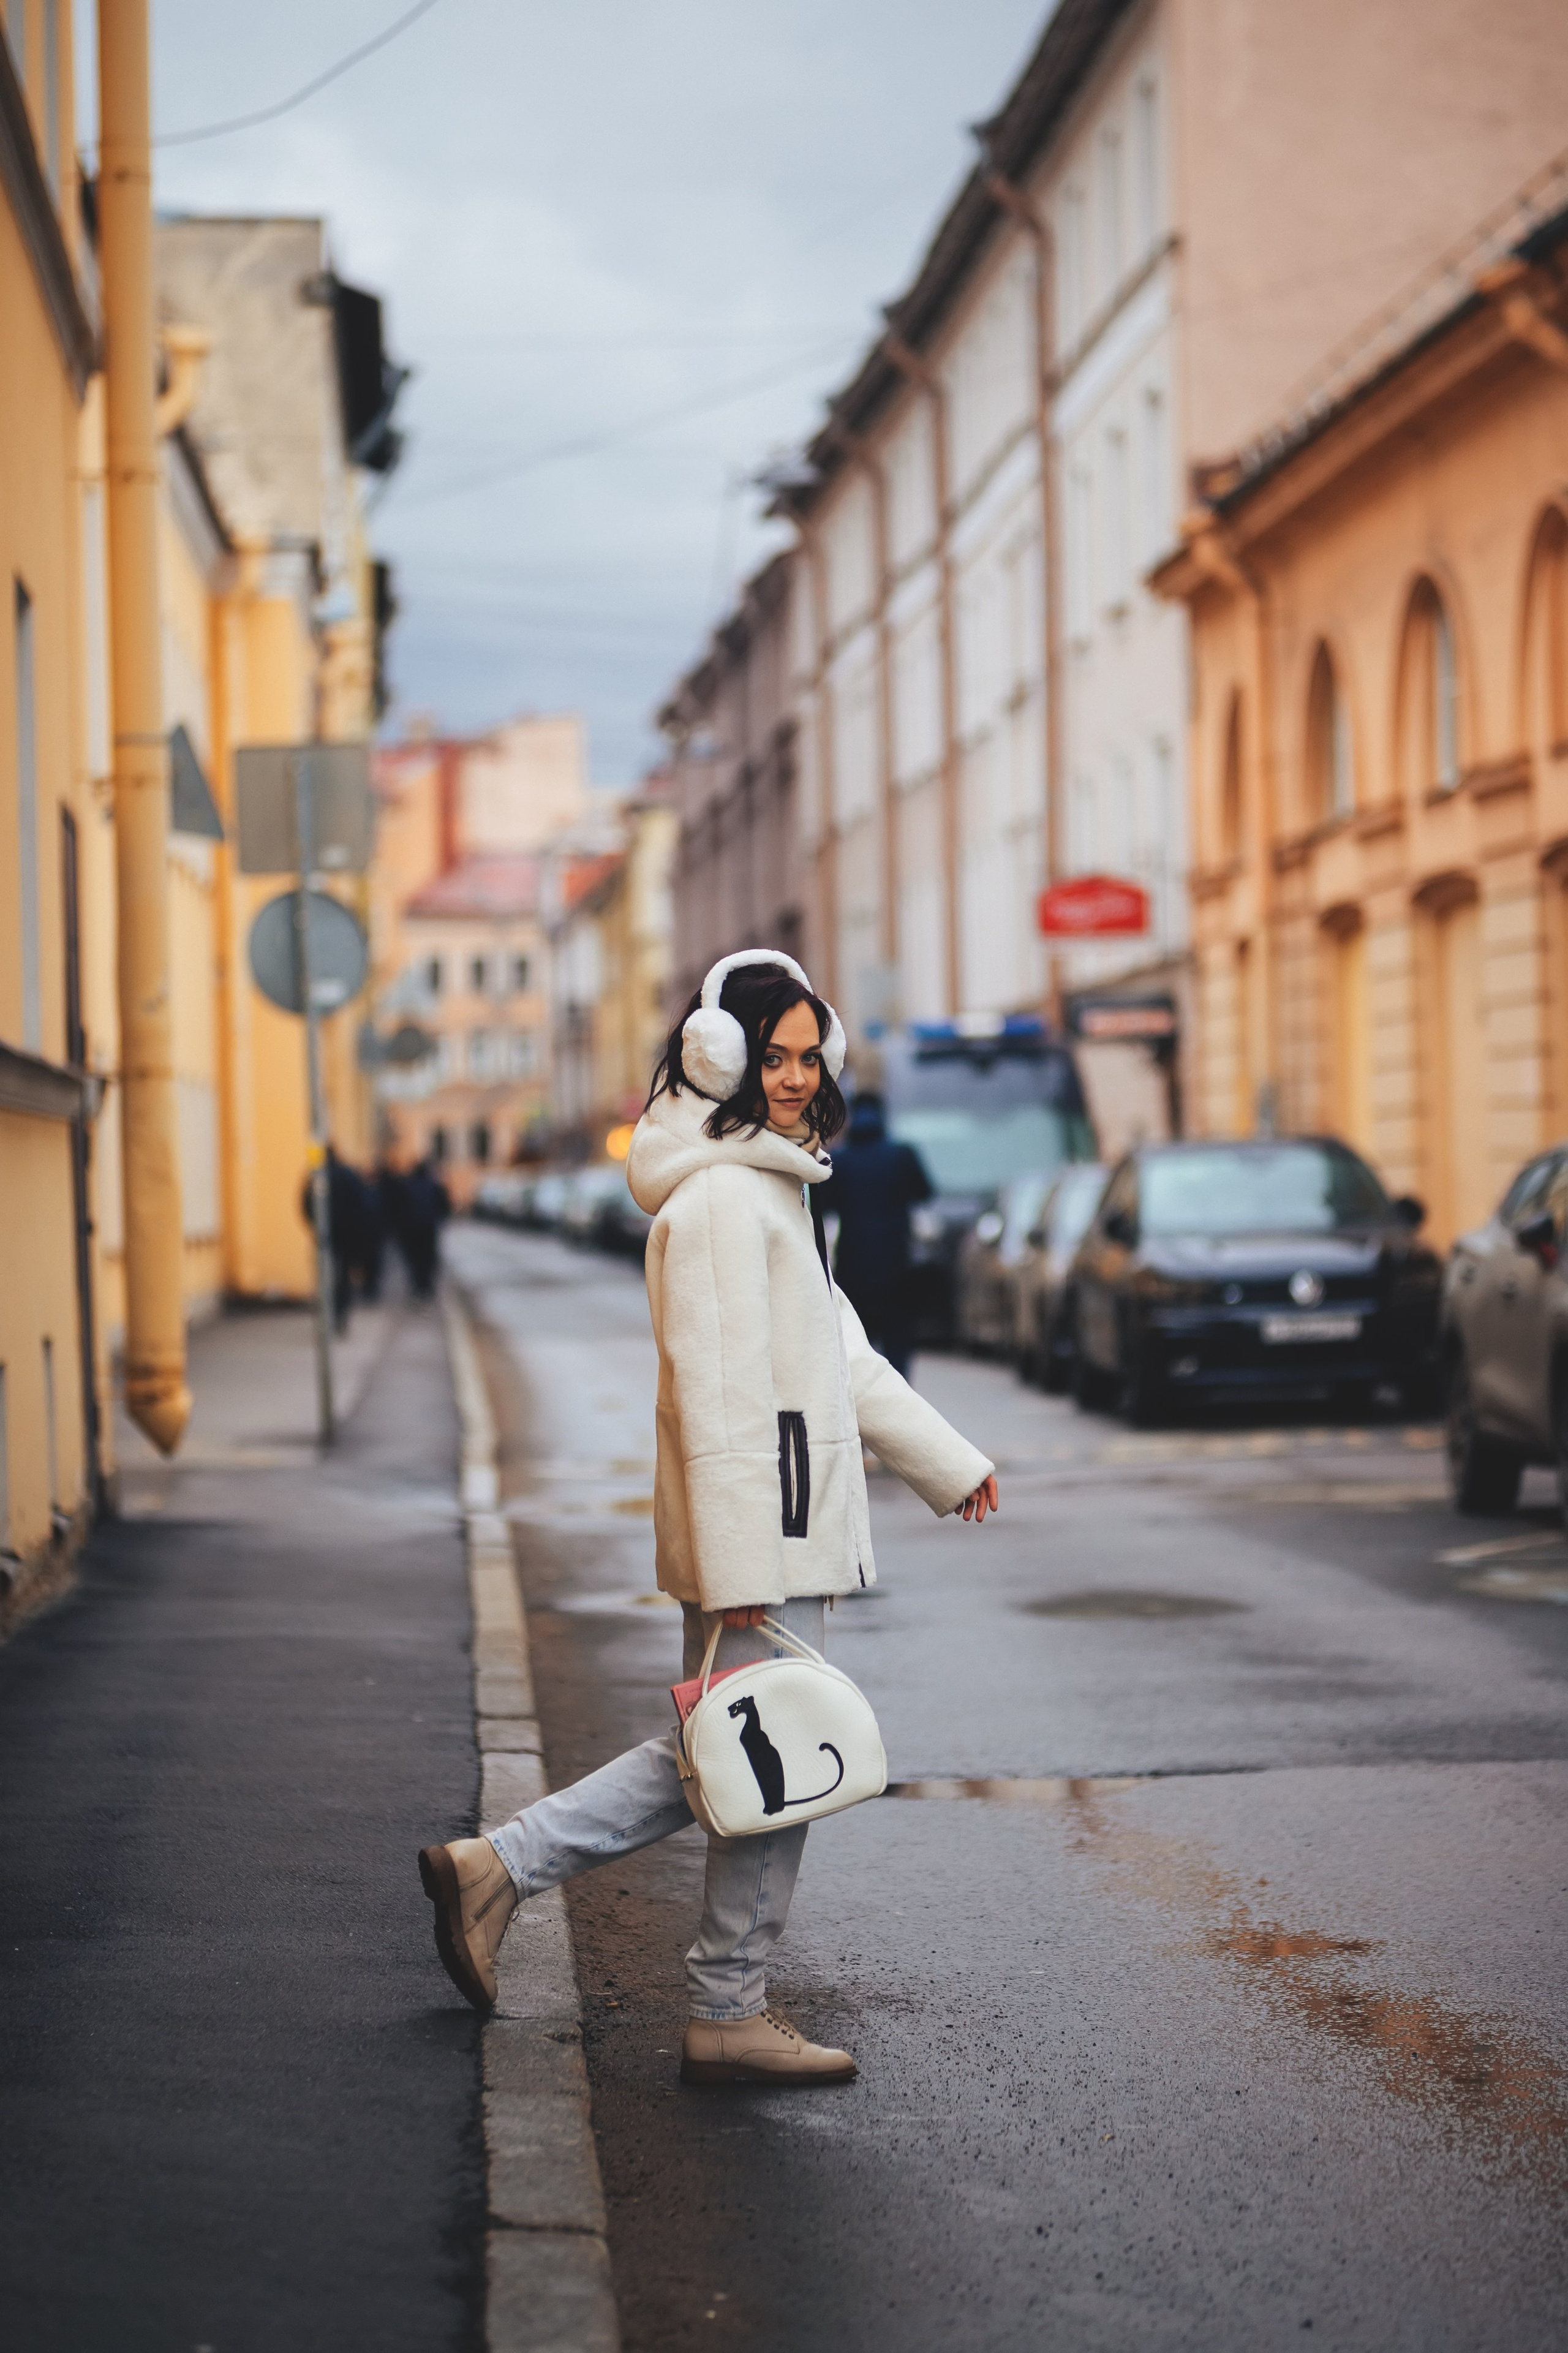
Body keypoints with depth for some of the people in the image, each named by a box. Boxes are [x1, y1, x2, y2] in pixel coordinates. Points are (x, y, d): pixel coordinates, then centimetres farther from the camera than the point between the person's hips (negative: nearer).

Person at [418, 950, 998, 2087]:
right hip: (754, 1531, -10)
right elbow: (716, 1394, -21)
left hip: (783, 1527, 10)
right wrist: (739, 1570, -24)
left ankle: (496, 1868, 19)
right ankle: (731, 2016, 12)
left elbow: (838, 1353, 25)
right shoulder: (719, 1196, -16)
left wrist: (951, 1462, 28)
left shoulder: (774, 1184, 17)